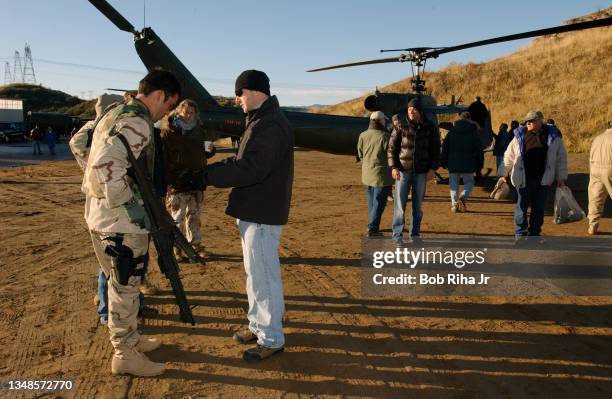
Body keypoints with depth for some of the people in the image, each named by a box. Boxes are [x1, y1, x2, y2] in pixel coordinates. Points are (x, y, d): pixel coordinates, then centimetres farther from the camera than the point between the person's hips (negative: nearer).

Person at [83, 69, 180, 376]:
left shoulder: (116, 113, 14)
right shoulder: (136, 123, -18)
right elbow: (107, 166, -30)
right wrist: (131, 207, -21)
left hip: (102, 215, 10)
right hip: (121, 220, -10)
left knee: (121, 283, 20)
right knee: (124, 287, 3)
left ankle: (129, 338, 36)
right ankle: (125, 355, 17)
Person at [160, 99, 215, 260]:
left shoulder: (199, 130, 9)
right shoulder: (169, 132, -8)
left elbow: (205, 154, 17)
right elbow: (162, 156, -14)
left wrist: (210, 150, -7)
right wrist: (165, 179, -21)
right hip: (176, 183, -5)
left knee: (194, 216, 15)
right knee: (177, 217, 3)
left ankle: (196, 244, 27)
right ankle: (176, 248, 14)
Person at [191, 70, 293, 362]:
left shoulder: (271, 125, -19)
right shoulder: (260, 121, 16)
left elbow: (251, 169, -27)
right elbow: (243, 160, 18)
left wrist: (208, 177, -21)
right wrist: (211, 170, 5)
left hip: (262, 214, -11)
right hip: (254, 210, 11)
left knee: (263, 274, -3)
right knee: (255, 271, 19)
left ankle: (272, 338, 10)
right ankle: (258, 325, 32)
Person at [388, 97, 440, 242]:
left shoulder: (430, 127, 1)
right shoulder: (401, 126, -3)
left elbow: (435, 149, 6)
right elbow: (392, 147, -1)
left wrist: (432, 168, -4)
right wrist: (393, 167, -10)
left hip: (421, 172, 2)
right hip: (403, 170, -1)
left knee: (418, 205, 8)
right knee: (400, 203, -5)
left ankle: (415, 234, 19)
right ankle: (397, 235, 2)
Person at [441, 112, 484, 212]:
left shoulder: (452, 131, 5)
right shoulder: (474, 131, 2)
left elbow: (445, 147, 4)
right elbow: (479, 149, 3)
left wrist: (443, 161, 8)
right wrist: (480, 163, 10)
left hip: (453, 163, 1)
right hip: (468, 163, -1)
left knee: (454, 183, 10)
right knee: (469, 182, 10)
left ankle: (454, 203, 2)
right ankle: (463, 197, -16)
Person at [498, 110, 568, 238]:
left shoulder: (553, 136, 1)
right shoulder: (520, 136, -1)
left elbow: (561, 158, 7)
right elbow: (509, 156, 5)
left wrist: (561, 177, 4)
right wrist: (503, 173, 2)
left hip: (543, 180, 1)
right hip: (523, 179, -1)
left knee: (539, 208, 10)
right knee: (521, 206, 3)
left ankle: (534, 233, 24)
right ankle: (520, 233, 16)